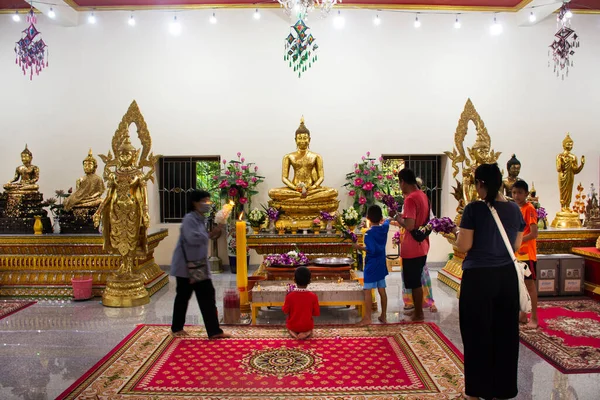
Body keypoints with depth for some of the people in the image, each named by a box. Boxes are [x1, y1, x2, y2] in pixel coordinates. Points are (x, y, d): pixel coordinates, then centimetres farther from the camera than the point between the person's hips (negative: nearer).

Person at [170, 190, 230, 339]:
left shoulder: (202, 219, 11)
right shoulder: (189, 219, -16)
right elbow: (192, 238, -32)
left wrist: (213, 235, 4)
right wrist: (210, 234, -23)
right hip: (186, 266, -8)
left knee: (208, 295, 3)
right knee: (183, 297, 7)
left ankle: (214, 331, 7)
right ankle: (177, 328, 26)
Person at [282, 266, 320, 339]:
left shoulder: (290, 296, -18)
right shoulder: (313, 296, -16)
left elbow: (285, 311, -6)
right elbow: (317, 313, -8)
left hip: (292, 326, 1)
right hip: (307, 326, 0)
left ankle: (292, 332, 3)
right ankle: (307, 332, 2)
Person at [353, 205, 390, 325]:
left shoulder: (369, 233, -18)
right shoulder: (384, 228, 2)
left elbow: (371, 250, -25)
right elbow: (387, 222, 27)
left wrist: (360, 247, -14)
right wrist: (389, 218, 48)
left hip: (371, 266, -7)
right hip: (381, 265, 7)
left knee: (367, 291, -3)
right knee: (382, 291, 12)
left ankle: (367, 318, -3)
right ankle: (383, 316, 20)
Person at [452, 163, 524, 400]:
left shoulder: (474, 209, -14)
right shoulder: (514, 209, 2)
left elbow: (463, 247, -13)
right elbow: (517, 245, 11)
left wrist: (458, 233, 6)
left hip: (479, 277, -5)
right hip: (507, 276, 5)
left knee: (478, 333, 9)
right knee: (505, 332, 16)